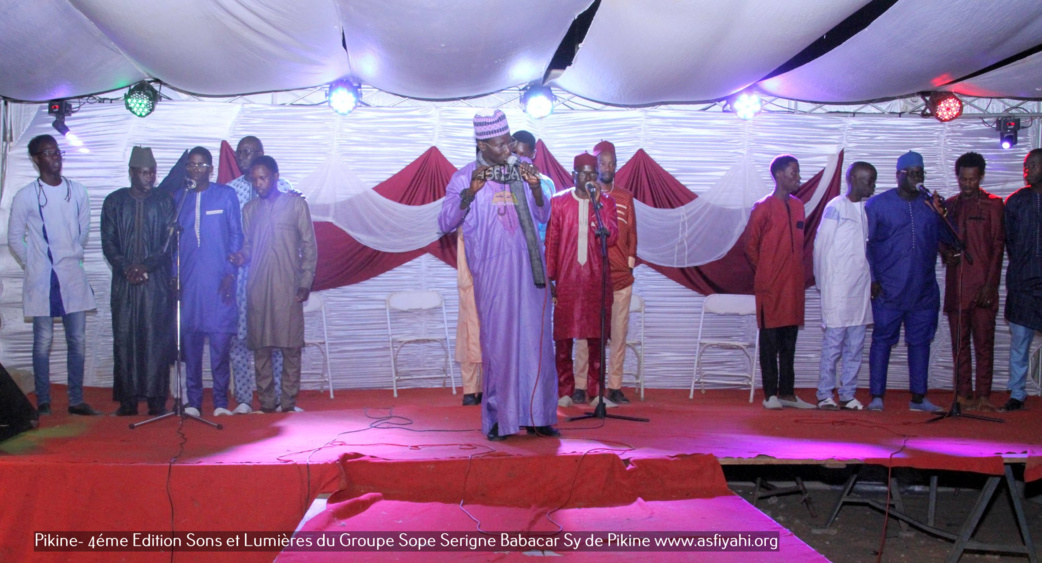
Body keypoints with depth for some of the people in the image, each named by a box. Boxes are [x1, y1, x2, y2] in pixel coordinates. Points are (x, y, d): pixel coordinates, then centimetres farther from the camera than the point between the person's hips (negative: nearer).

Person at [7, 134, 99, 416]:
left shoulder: (77, 191, 6)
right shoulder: (26, 196, -3)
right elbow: (15, 238, 3)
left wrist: (74, 255, 11)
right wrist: (33, 264, 3)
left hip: (73, 277, 3)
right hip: (41, 280, -3)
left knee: (78, 340, 3)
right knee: (43, 341, 1)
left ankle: (76, 400, 10)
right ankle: (43, 402, 9)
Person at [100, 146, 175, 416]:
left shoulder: (164, 201, 7)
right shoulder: (114, 201, 10)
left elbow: (170, 241, 1)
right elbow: (108, 242, 6)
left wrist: (147, 265, -11)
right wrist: (125, 267, -9)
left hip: (157, 280, -1)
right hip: (124, 281, 1)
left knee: (156, 337, -4)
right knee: (124, 337, -1)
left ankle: (156, 398, -1)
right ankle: (128, 399, 4)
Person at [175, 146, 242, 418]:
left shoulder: (226, 195, 6)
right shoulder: (179, 197, 13)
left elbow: (236, 235, 5)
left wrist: (230, 273, -3)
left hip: (218, 280, -2)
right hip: (188, 281, 3)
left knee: (220, 341, -4)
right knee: (190, 342, 2)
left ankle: (220, 402, 4)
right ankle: (193, 402, 9)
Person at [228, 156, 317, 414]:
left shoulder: (296, 204, 5)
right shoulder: (249, 209, 14)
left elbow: (309, 247, 4)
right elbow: (248, 246, 17)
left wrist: (305, 283, -3)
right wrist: (242, 256, -6)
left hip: (288, 287, -3)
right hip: (257, 287, 3)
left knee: (291, 346, -3)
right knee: (260, 346, 2)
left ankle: (288, 401, 6)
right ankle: (266, 402, 10)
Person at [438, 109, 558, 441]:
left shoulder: (524, 169, 11)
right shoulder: (465, 178, 0)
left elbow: (544, 216, 13)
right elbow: (446, 223, -9)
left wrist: (536, 187, -5)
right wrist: (471, 191, -21)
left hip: (529, 269, 4)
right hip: (492, 272, -3)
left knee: (535, 340, 4)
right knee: (498, 342, 0)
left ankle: (536, 414, 13)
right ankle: (499, 418, 10)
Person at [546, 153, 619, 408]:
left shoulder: (607, 202, 9)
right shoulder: (558, 202, 7)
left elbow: (611, 238, -5)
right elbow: (551, 242, 6)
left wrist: (596, 204, -10)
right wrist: (550, 277, 1)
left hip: (595, 279, 1)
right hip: (566, 279, 0)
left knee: (596, 336, 1)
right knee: (563, 337, -1)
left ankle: (596, 391, 8)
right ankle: (565, 391, 7)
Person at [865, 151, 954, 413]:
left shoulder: (931, 204, 10)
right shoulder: (877, 204, 2)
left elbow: (951, 240, 5)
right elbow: (864, 243, 1)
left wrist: (942, 215, -11)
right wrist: (871, 279, -5)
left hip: (924, 290, 4)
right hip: (888, 291, -3)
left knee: (920, 341, 9)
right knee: (882, 340, -1)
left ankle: (918, 397, 18)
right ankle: (876, 396, 5)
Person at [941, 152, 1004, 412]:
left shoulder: (993, 204, 3)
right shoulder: (949, 205, 14)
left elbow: (997, 247, -1)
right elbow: (940, 240, 19)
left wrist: (990, 284, -8)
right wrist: (946, 252, -5)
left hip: (982, 286, -3)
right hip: (956, 285, 3)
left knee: (984, 343, -2)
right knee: (959, 343, 5)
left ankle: (983, 395, 2)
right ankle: (963, 395, 9)